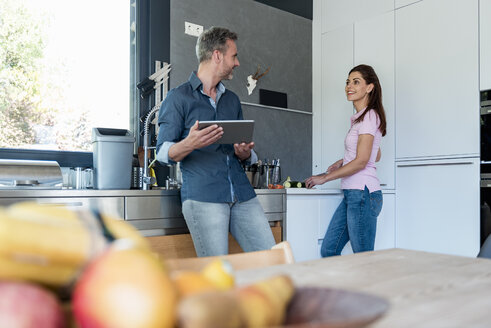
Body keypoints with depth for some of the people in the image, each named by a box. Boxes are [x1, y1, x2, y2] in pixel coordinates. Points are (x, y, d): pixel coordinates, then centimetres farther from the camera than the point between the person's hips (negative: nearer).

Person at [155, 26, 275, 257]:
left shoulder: (232, 100, 22)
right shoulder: (178, 97, 3)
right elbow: (163, 152, -2)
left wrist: (245, 154, 1)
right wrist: (189, 144, -23)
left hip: (243, 195, 6)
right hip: (203, 197, -5)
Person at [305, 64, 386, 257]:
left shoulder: (370, 116, -10)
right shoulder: (362, 118, 19)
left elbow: (361, 162, -17)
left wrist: (324, 177, -11)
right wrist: (343, 162, 19)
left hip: (362, 193, -10)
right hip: (351, 194, 10)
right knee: (328, 251, 9)